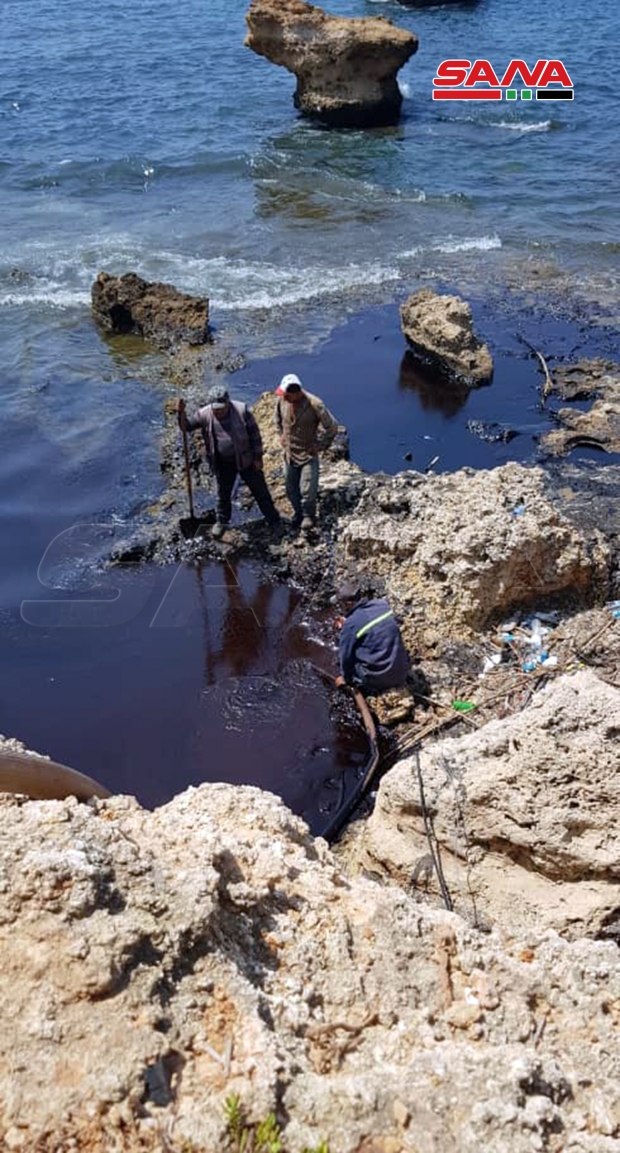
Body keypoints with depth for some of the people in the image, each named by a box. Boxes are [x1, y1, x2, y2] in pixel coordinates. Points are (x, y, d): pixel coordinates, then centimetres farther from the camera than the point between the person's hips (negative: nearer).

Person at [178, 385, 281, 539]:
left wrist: (258, 457, -7)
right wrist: (182, 413, -25)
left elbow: (254, 433, -8)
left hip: (245, 459, -2)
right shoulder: (204, 414, -11)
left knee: (259, 490, 8)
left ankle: (274, 520, 24)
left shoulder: (241, 410, -15)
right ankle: (221, 521, 39)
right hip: (223, 463, 2)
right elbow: (187, 425, -3)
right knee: (223, 493, 17)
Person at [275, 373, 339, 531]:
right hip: (289, 454, 4)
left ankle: (308, 516, 26)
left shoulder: (314, 404, -26)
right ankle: (298, 514, 41)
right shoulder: (281, 400, -12)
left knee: (308, 491, -1)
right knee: (291, 490, 16)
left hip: (308, 455, -4)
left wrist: (320, 446, -13)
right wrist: (281, 436, 8)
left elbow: (332, 427, -15)